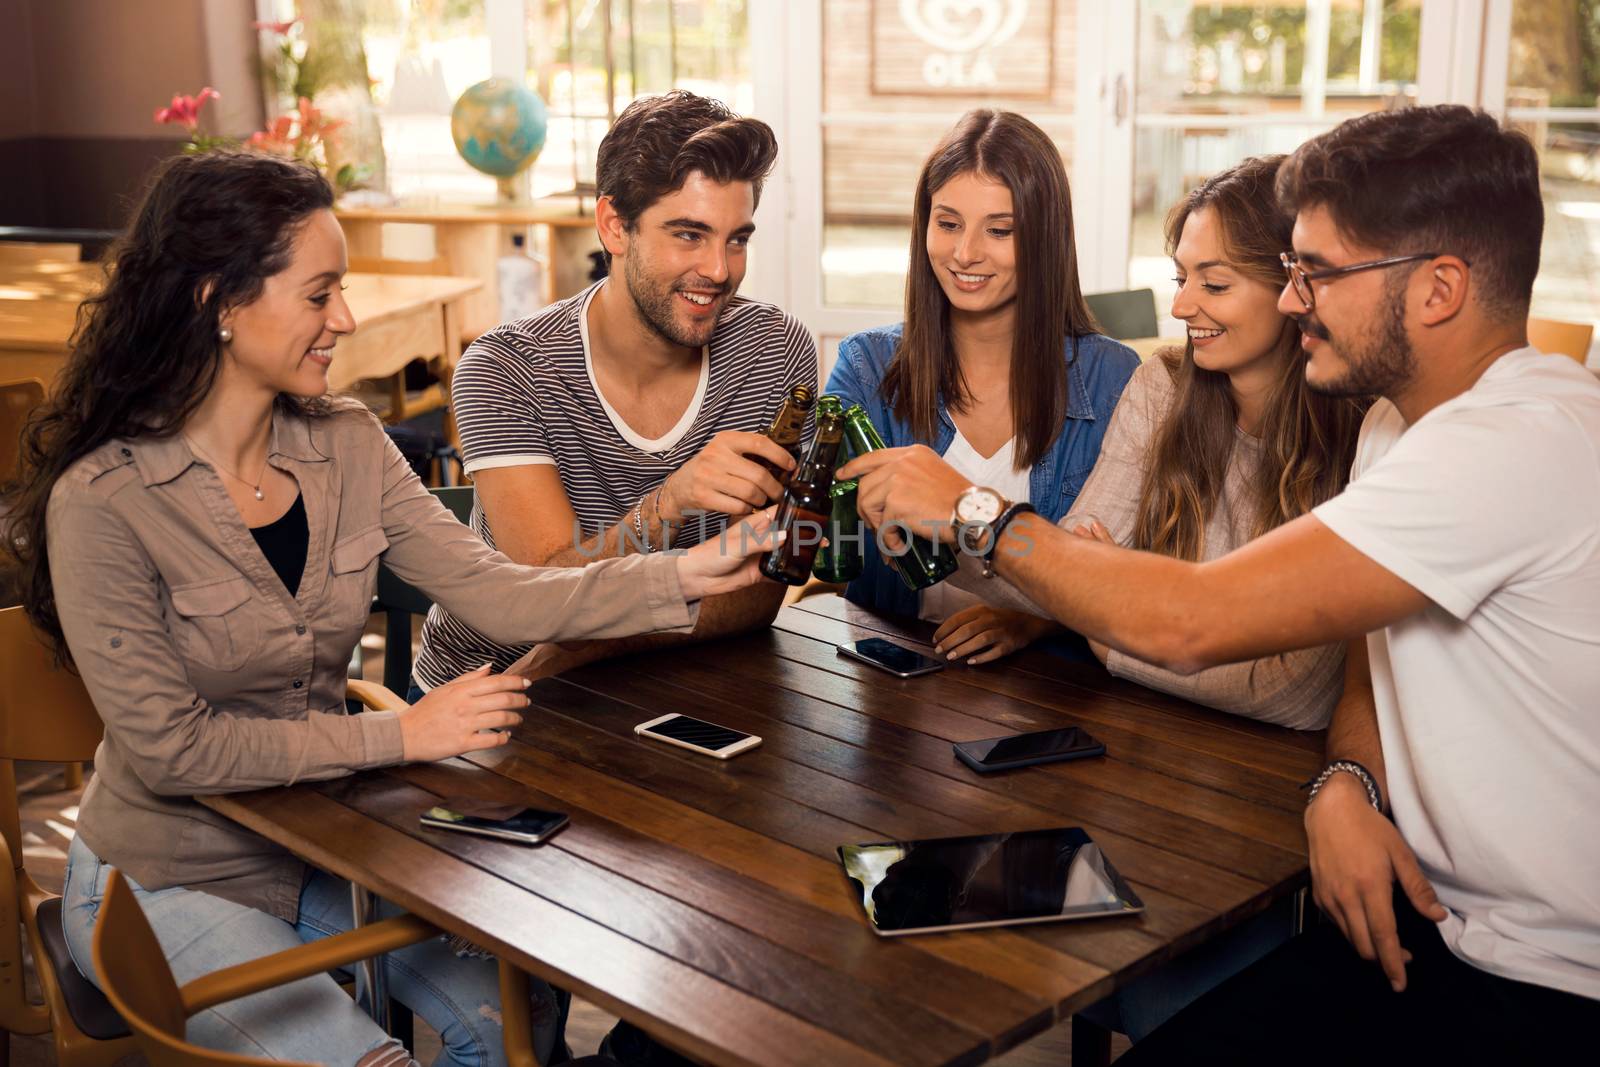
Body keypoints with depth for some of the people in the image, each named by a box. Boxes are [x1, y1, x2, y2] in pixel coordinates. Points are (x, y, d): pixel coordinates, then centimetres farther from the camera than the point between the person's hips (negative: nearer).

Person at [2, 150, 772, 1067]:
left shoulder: (347, 447, -4)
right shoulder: (101, 502, -22)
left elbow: (497, 594, -11)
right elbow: (170, 745, -23)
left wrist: (687, 576, -22)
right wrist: (398, 735, -23)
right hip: (169, 885, -5)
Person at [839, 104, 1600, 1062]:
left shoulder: (1523, 445, -26)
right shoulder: (1402, 422, 8)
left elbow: (1185, 624, -30)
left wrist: (973, 510, -16)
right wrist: (1349, 787, -10)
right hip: (1433, 919, 8)